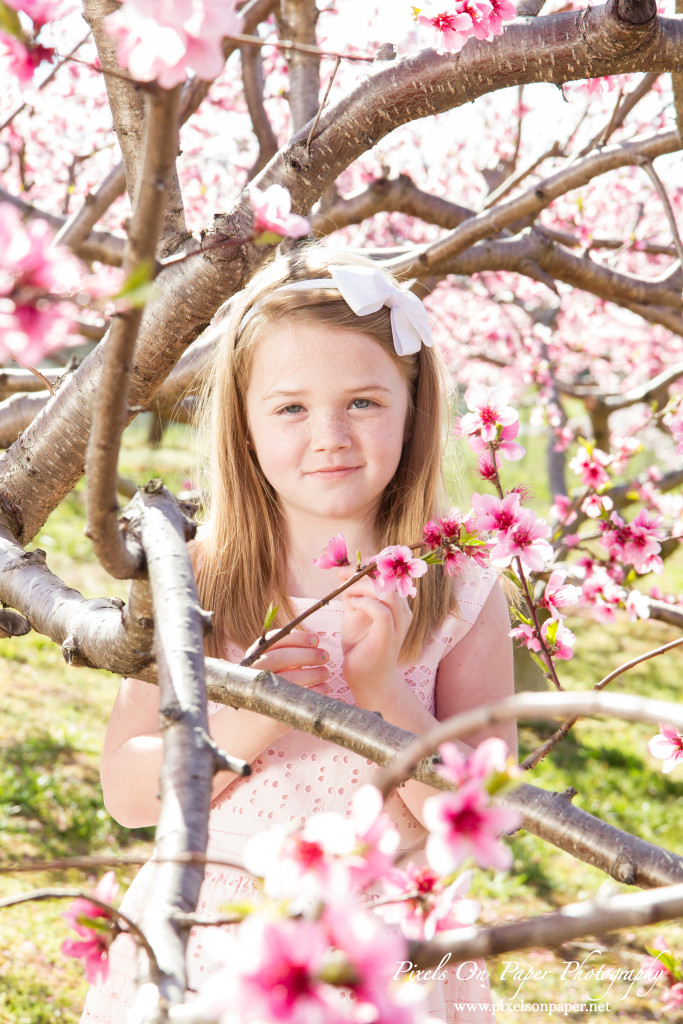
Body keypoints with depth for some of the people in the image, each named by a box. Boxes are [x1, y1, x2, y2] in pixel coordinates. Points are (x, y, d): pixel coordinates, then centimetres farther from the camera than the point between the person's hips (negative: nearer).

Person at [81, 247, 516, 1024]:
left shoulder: (461, 596, -8)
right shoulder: (195, 579, -6)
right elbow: (127, 793, -6)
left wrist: (384, 694, -22)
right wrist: (238, 726, -22)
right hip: (202, 948, 1)